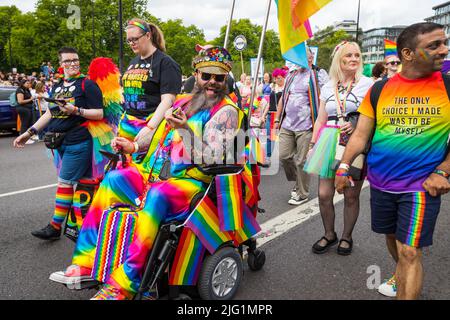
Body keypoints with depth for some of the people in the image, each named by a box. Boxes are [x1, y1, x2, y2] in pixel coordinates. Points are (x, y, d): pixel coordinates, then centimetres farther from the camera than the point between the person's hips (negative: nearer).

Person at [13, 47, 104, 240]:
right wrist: (29, 133, 18)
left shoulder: (87, 84, -4)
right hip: (60, 142, 7)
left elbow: (99, 114, -10)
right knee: (82, 181, 12)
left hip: (78, 142, -7)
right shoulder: (57, 87, 18)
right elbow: (50, 113, 22)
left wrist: (76, 110, -23)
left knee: (64, 182, -5)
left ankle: (55, 226, 2)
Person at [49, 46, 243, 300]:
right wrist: (133, 146, 10)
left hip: (195, 182, -8)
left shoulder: (226, 111, -6)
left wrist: (186, 129, -25)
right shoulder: (184, 102, 15)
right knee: (112, 181, 1)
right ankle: (86, 261, 4)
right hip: (161, 175, 8)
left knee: (156, 196, -36)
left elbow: (213, 160, -17)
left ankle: (124, 285, -29)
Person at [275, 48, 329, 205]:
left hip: (305, 126, -6)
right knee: (284, 156, 7)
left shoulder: (318, 74, -2)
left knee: (301, 161, 0)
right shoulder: (291, 75, 17)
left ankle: (302, 194, 16)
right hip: (287, 124, 6)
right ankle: (298, 182, 31)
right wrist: (277, 119, 19)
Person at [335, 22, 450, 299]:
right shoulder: (379, 90, -1)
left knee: (410, 251, -6)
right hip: (381, 181, 3)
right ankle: (401, 274, 49)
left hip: (422, 184, -3)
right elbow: (361, 135, 2)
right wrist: (344, 165, -8)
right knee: (392, 236, 21)